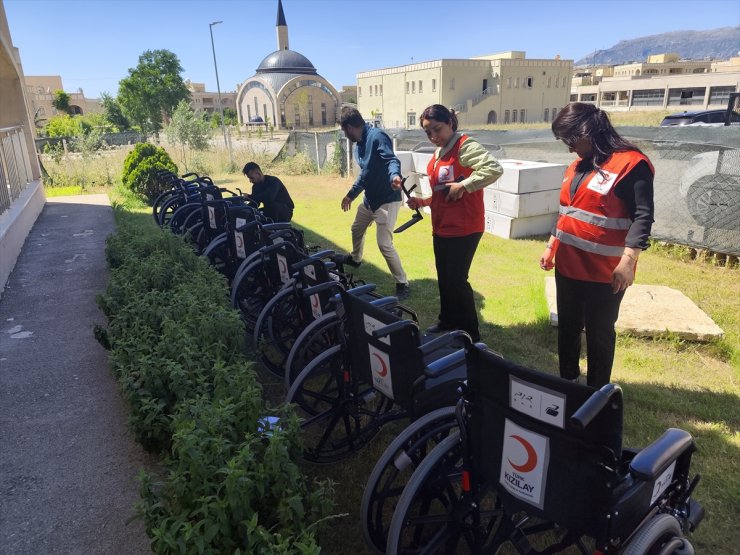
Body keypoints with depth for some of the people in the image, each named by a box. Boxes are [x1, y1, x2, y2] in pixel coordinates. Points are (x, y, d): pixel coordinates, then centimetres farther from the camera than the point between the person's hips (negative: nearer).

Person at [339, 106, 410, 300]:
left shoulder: (377, 136, -19)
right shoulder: (359, 144, 11)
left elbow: (392, 160, -33)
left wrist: (394, 175, -55)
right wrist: (351, 194, 31)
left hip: (386, 200, -10)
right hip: (369, 198, 10)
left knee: (384, 244, -12)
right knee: (357, 229, 27)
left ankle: (402, 284, 2)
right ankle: (355, 258, 56)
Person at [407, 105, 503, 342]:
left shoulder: (465, 146, -14)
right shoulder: (438, 153, 13)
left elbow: (494, 169, -28)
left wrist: (463, 185, -26)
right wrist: (422, 201, 6)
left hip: (464, 228, -9)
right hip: (441, 227, 9)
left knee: (456, 280, -3)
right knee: (444, 278, 18)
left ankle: (471, 333, 13)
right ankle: (447, 322, 36)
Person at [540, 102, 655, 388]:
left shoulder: (631, 164, -14)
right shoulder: (578, 166, 10)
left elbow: (642, 216, -18)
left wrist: (627, 261, -26)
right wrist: (551, 247, 19)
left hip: (604, 273, -7)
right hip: (567, 266, 7)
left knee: (599, 334, 9)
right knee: (567, 328, 18)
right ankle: (567, 381, 36)